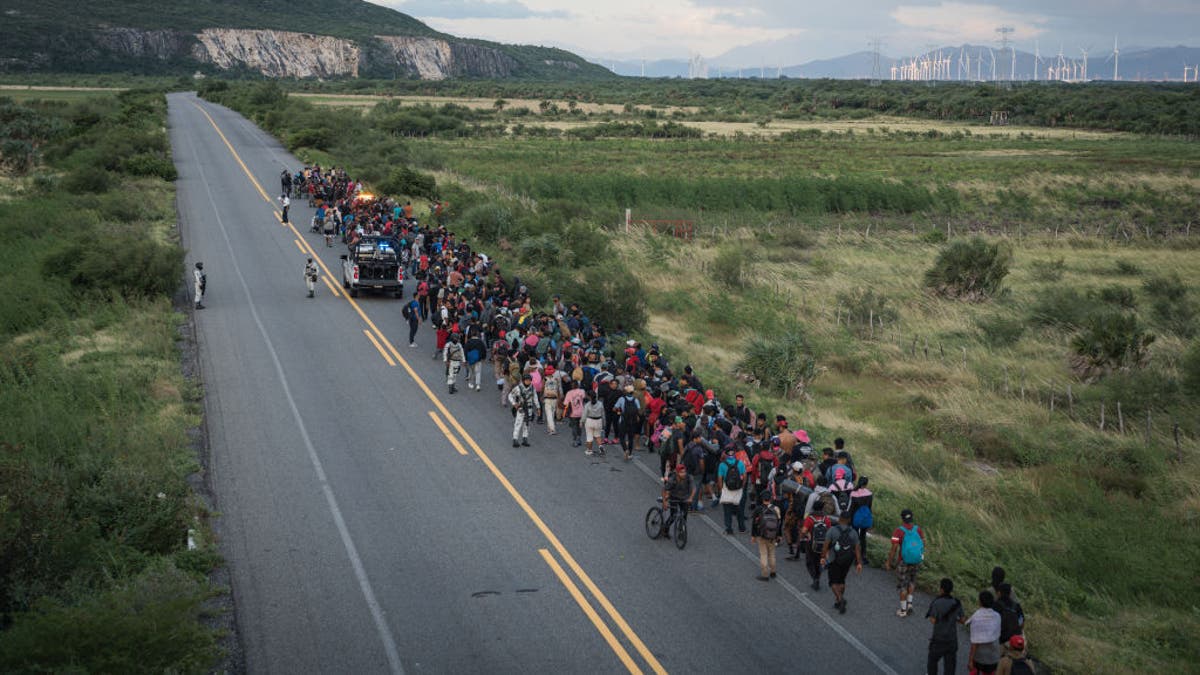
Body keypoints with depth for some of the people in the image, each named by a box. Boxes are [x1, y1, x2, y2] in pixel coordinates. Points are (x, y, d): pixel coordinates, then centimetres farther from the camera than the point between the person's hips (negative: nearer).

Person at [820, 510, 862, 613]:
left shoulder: (833, 530, -10)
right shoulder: (853, 532, -2)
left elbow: (826, 545, -13)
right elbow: (857, 549, -4)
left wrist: (823, 557, -6)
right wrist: (859, 563, -3)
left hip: (834, 561, -4)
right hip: (847, 561, 4)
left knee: (834, 582, 4)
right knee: (841, 580, 20)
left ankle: (840, 599, -19)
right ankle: (838, 601, 23)